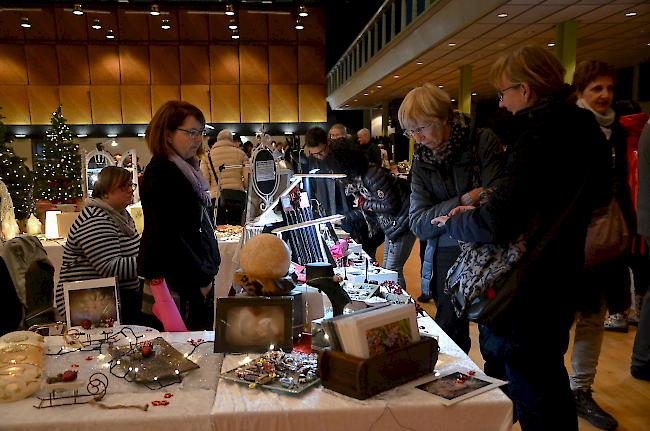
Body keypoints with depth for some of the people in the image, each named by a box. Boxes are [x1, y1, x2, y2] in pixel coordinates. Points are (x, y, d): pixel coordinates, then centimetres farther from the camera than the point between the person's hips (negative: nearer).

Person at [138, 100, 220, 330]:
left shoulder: (184, 169, 13)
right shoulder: (161, 173, -16)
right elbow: (167, 236, -21)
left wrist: (205, 272, 15)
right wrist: (201, 277, -13)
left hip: (194, 275, 9)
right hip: (175, 279, -9)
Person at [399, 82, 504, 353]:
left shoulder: (483, 142, -7)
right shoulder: (421, 161, 4)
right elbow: (418, 224, -6)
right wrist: (464, 201, -18)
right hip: (446, 258, 3)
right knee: (450, 343, 11)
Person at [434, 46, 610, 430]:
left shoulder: (540, 136, -23)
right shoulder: (582, 128, 7)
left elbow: (495, 225, -31)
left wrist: (455, 221, -8)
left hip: (529, 296, -9)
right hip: (560, 283, 9)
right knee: (550, 387, 26)